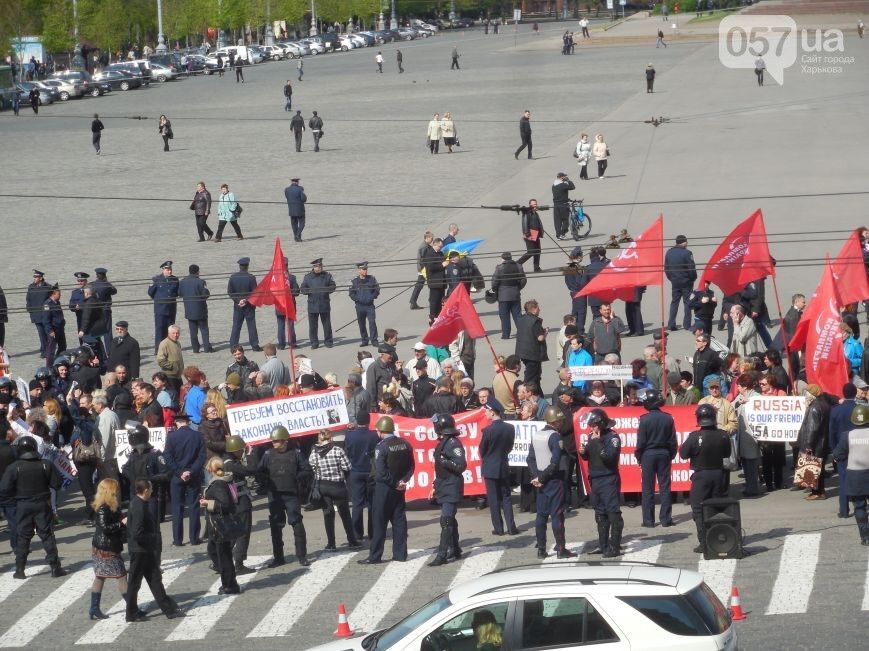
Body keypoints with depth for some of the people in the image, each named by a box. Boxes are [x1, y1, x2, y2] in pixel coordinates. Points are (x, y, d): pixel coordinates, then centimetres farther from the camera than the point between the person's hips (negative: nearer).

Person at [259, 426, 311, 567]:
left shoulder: (295, 453, 0)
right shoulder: (268, 454, 5)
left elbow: (306, 470, 2)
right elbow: (259, 471, 9)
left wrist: (296, 480, -8)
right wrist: (268, 482, -4)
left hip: (292, 495, -3)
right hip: (275, 496, 3)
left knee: (297, 523, -4)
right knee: (275, 526, 6)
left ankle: (302, 556, 3)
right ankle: (278, 557, 15)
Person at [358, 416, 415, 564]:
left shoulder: (381, 447, -16)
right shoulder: (405, 444, 4)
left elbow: (380, 472, -19)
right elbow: (411, 467, 6)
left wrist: (395, 483, -9)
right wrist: (402, 481, -3)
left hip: (384, 488, -6)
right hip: (399, 489, 6)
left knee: (379, 522, -1)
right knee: (399, 520, 11)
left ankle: (375, 556, 0)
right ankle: (400, 553, 12)